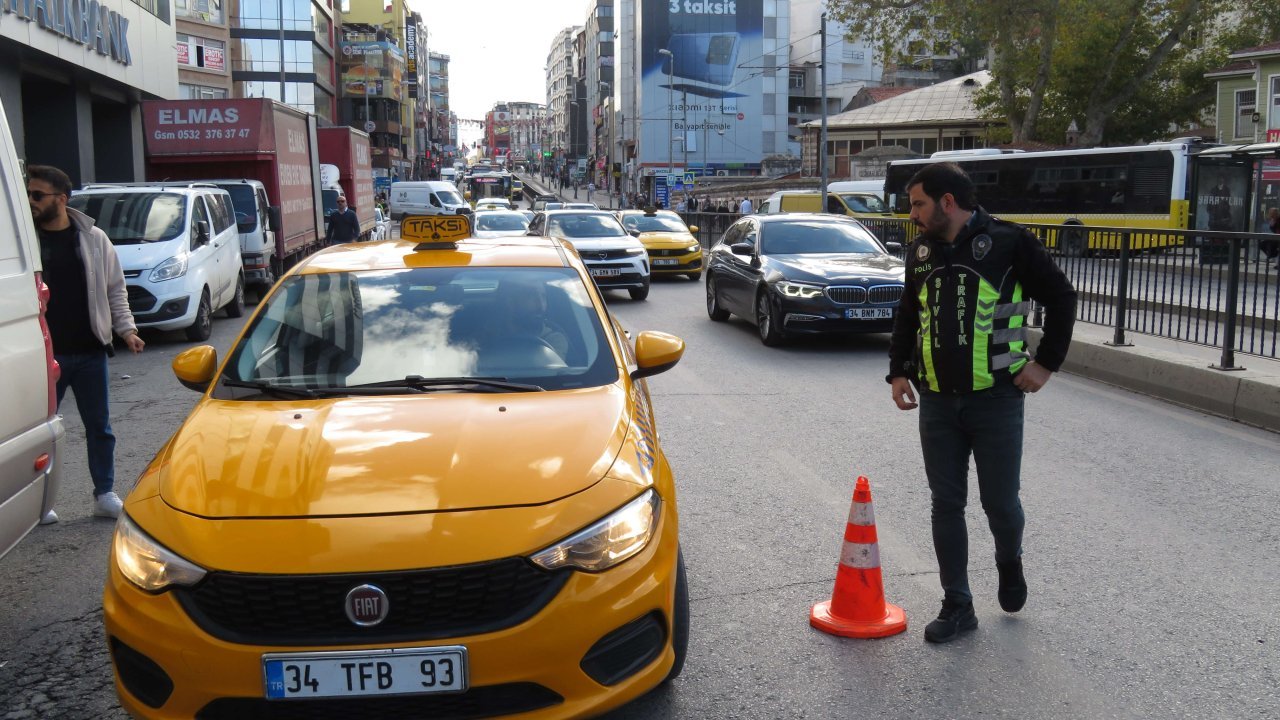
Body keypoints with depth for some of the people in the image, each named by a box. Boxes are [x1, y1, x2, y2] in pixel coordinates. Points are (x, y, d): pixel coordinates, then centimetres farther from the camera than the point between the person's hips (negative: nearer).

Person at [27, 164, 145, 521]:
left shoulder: (94, 238, 3)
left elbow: (115, 289, 9)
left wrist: (126, 329, -1)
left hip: (90, 351, 2)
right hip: (45, 354, -1)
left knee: (99, 426, 9)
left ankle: (105, 495, 20)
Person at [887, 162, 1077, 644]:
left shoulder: (1009, 243, -8)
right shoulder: (921, 251, 9)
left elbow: (1061, 297, -1)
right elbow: (907, 315, 19)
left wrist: (1046, 363, -4)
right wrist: (898, 370, 9)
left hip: (996, 400, -5)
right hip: (937, 401, 5)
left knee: (1000, 502, 3)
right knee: (946, 504, 6)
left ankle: (1010, 561, 37)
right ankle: (957, 607, 17)